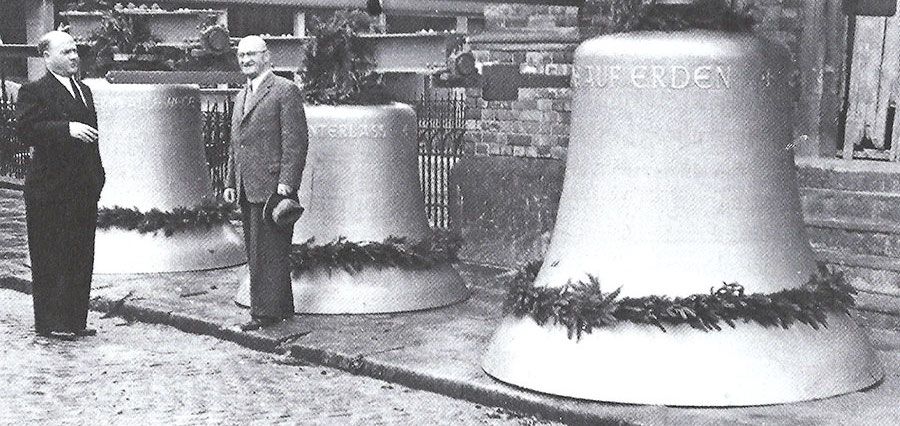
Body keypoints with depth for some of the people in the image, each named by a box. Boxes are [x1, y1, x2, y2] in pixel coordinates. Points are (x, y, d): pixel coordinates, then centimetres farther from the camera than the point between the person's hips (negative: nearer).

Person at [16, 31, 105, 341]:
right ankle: (49, 323, 7)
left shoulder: (84, 91, 19)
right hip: (50, 191, -7)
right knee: (50, 260, -1)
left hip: (84, 191, 7)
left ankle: (75, 320, 18)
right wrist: (67, 129, -29)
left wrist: (98, 177, 15)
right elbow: (26, 129, -20)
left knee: (81, 258, 10)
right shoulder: (34, 92, -6)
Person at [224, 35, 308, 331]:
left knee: (270, 252, -7)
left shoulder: (285, 91, -5)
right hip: (247, 190, 9)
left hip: (272, 187, -9)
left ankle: (267, 312, -2)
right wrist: (230, 182, 16)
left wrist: (286, 182, -18)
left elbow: (296, 141, -11)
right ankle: (281, 308, 18)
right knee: (255, 252, 11)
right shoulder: (241, 97, 21)